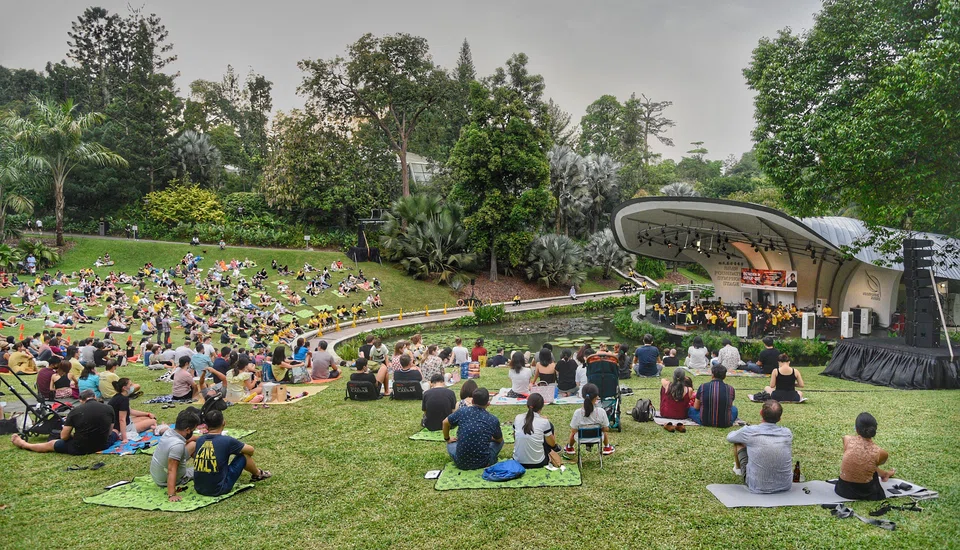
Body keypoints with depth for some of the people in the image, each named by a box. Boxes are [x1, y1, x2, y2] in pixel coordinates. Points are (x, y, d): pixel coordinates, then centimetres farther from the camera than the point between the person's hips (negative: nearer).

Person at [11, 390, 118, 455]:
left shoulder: (75, 411, -7)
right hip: (102, 445, 1)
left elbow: (64, 436, -1)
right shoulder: (109, 409, -4)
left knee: (51, 444, 26)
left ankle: (23, 444, 49)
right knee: (115, 433, 35)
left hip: (79, 449, -1)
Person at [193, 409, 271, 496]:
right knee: (244, 454, 8)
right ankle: (258, 474, 35)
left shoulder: (199, 440, 1)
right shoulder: (226, 441, -13)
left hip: (199, 489, 6)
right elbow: (250, 450, 3)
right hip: (219, 490, -6)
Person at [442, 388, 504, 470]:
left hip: (461, 463, 1)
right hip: (483, 463, -1)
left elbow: (445, 423, 10)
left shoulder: (462, 411, -8)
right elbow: (499, 440, 11)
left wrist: (447, 439, 27)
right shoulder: (493, 420, -8)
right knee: (500, 442, 25)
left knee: (451, 443, 32)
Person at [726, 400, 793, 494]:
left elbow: (729, 437, 7)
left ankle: (738, 469, 42)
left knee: (738, 442, 13)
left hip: (757, 488, -3)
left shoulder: (749, 431, -16)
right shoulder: (787, 433, -7)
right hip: (785, 486, 3)